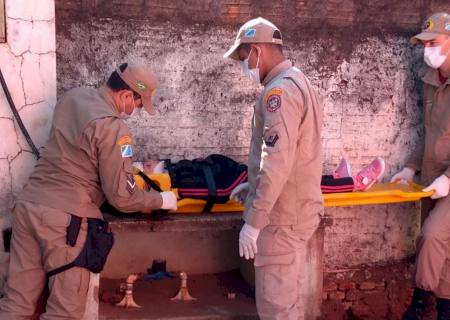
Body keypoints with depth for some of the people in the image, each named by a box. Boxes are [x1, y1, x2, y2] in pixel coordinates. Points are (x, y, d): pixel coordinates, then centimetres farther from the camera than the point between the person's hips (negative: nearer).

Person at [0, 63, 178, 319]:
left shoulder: (72, 98, 9)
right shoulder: (113, 128, -15)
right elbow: (121, 196, -13)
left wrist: (125, 164, 28)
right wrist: (161, 200, 3)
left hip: (28, 205, 8)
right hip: (64, 219, -8)